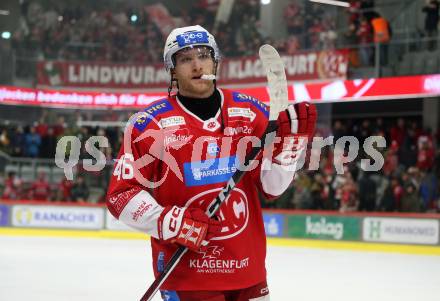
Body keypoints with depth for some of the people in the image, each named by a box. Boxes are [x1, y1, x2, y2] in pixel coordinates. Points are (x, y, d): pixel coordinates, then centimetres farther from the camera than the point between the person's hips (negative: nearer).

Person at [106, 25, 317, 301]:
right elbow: (121, 195, -6)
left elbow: (272, 187, 2)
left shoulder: (251, 112, 3)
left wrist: (289, 142, -14)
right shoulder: (150, 124, -7)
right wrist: (170, 222, -19)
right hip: (185, 272, -4)